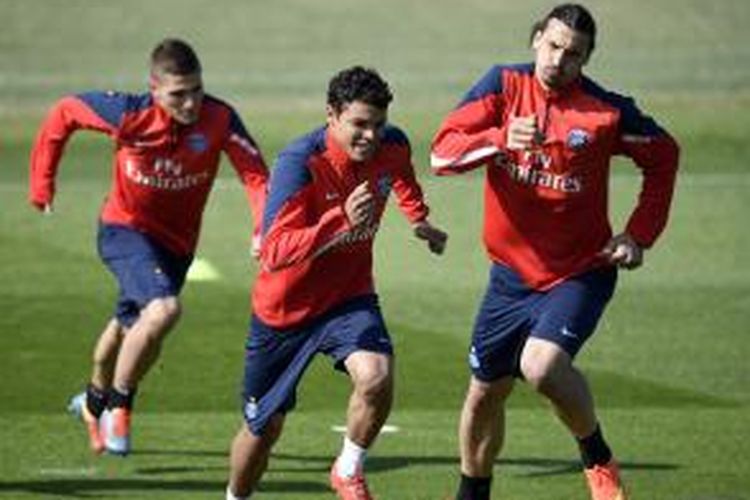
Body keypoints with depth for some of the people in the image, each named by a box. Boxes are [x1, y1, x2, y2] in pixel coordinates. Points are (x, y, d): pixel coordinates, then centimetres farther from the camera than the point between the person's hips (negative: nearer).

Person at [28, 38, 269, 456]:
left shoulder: (220, 119, -22)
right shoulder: (129, 114, -24)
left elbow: (255, 174, -27)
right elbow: (64, 114, -8)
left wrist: (264, 229, -44)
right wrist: (42, 182, -2)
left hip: (177, 243, 4)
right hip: (126, 230, -4)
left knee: (135, 332, 21)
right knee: (165, 309, -29)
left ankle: (95, 401, 51)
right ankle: (118, 404, -9)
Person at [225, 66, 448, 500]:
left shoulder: (393, 147, -10)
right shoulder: (301, 162, -27)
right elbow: (274, 253, -37)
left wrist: (420, 219, 18)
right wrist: (342, 220, -47)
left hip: (349, 297, 3)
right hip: (285, 307, -3)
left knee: (377, 377, -27)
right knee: (264, 427, 10)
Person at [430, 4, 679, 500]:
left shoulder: (609, 111, -12)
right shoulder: (504, 85, -7)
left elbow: (664, 157, 6)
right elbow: (442, 152, -16)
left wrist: (639, 236, -3)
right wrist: (501, 138, -33)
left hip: (581, 271, -4)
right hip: (511, 272, 4)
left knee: (542, 366, -28)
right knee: (484, 393, 13)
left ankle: (597, 458, -3)